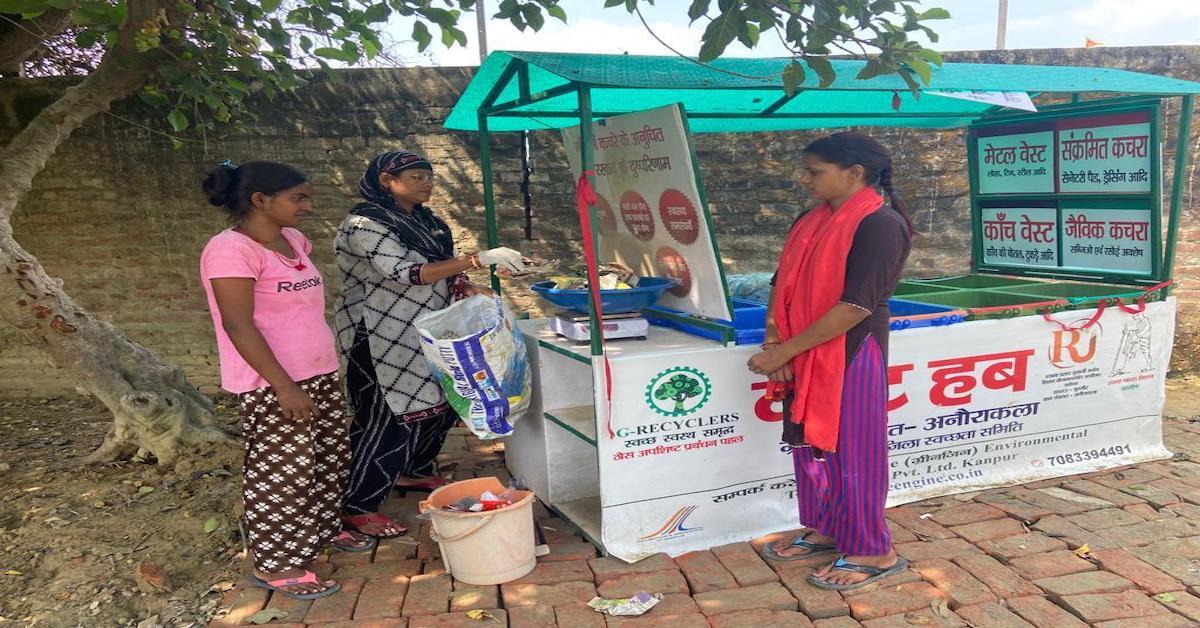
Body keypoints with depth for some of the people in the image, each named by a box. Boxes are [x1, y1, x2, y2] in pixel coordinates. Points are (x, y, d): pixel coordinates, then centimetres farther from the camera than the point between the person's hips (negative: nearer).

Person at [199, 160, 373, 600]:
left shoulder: (292, 239, 9)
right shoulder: (232, 249, -17)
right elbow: (238, 325, -22)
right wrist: (284, 386, -23)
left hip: (318, 373, 9)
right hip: (273, 383, -9)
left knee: (329, 456, 17)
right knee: (282, 470, 0)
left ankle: (323, 528, 36)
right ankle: (274, 565, 14)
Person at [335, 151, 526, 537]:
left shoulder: (424, 221, 9)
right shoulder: (365, 226, -17)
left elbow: (439, 272, 16)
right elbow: (406, 273, -28)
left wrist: (469, 289, -6)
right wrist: (478, 259, -33)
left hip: (425, 336, 9)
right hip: (382, 340, -8)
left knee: (437, 405, 15)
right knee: (386, 419, -4)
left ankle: (413, 473, 37)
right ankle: (358, 508, 9)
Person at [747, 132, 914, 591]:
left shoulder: (880, 224, -16)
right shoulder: (811, 221, 9)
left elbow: (856, 306, -22)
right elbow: (784, 283, 8)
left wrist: (784, 350, -20)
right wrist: (773, 342, -9)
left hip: (850, 356, -8)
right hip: (803, 358, 8)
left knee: (850, 449, 2)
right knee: (810, 442, 16)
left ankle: (871, 553, 19)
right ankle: (824, 530, 34)